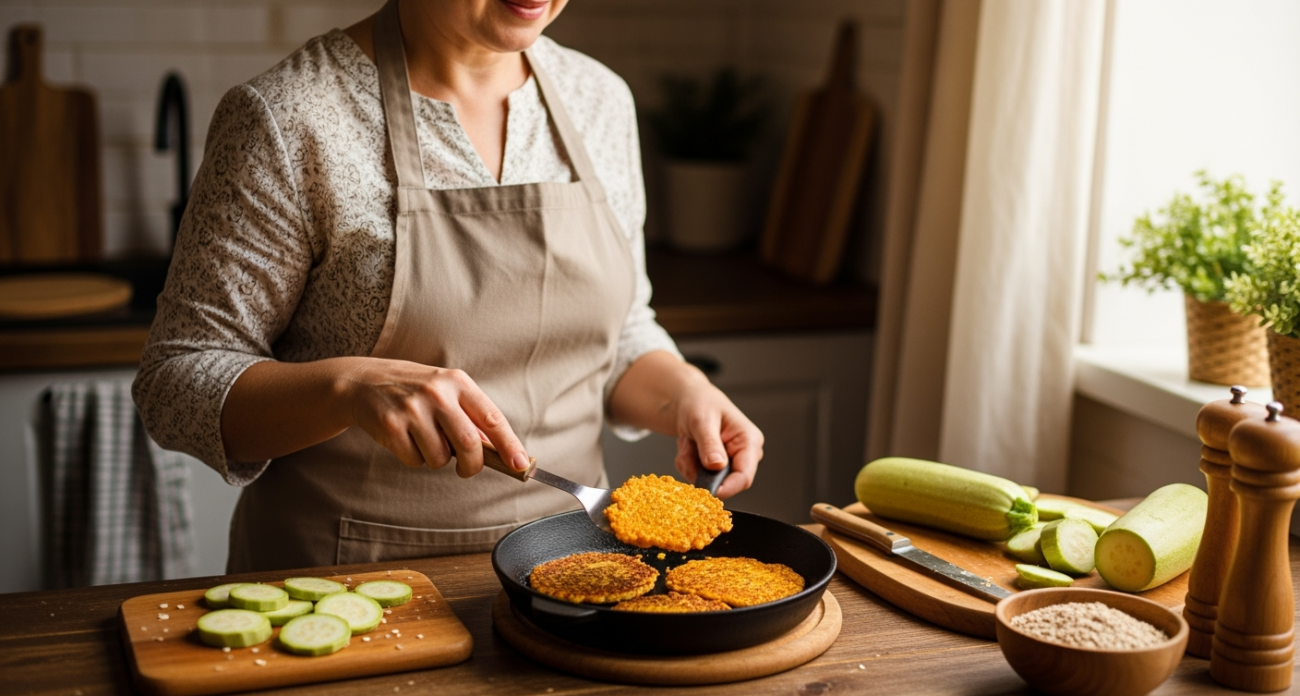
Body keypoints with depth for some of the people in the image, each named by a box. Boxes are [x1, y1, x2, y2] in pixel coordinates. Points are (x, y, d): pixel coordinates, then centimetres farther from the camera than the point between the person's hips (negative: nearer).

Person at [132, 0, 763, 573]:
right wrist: (350, 385, -26)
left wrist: (682, 392, -5)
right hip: (346, 583, -4)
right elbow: (176, 382, -9)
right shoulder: (291, 118, -12)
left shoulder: (599, 98, 5)